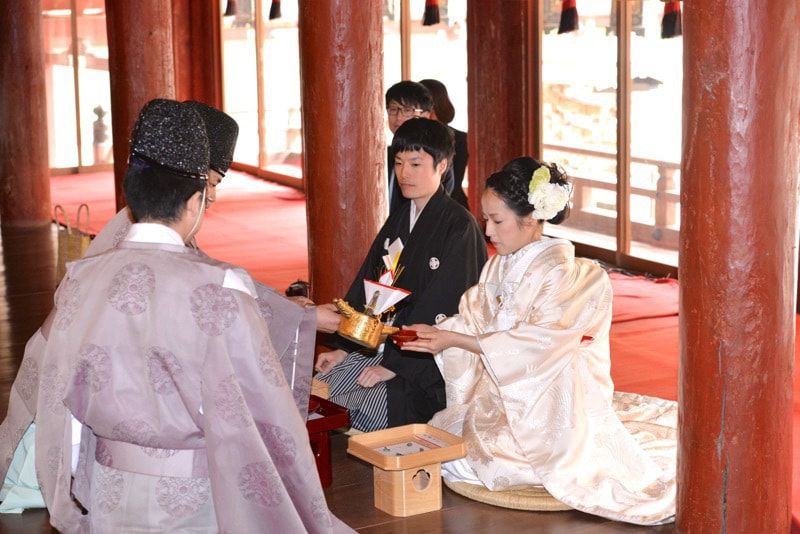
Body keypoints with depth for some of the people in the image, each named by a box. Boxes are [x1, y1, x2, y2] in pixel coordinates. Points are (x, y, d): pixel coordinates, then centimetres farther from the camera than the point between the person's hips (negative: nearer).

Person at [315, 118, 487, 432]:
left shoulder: (459, 227, -13)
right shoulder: (399, 220, 11)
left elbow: (440, 310, -18)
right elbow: (365, 286, 13)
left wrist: (395, 364, -20)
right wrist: (341, 346, 4)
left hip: (431, 360, -7)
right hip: (387, 343, 8)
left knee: (373, 408, -25)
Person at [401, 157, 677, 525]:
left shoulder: (560, 274, -19)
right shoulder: (499, 266, 6)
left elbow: (536, 346, -26)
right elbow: (473, 321, 7)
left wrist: (454, 340, -28)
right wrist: (432, 332, -13)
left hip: (545, 407, -8)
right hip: (500, 396, 8)